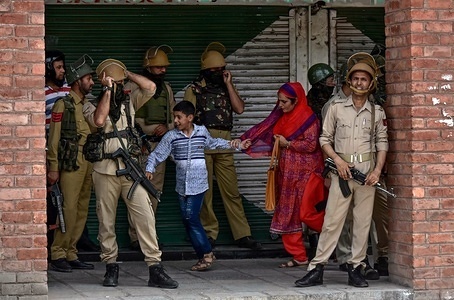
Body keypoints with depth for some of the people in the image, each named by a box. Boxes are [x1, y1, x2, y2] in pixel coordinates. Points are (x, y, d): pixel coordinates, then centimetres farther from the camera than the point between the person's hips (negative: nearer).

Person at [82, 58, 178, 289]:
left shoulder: (129, 100, 14)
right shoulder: (91, 105, 4)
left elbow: (150, 87, 1)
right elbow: (99, 120, -18)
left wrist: (127, 74, 6)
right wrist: (107, 90, -11)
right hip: (105, 171, -2)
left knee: (145, 217, -7)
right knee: (106, 221, 5)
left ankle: (155, 269, -8)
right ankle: (111, 267, 17)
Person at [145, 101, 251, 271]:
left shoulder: (202, 132, 3)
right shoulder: (171, 136, 1)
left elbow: (213, 143, 23)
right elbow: (157, 154, 0)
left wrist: (234, 145, 22)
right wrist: (150, 169, -16)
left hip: (198, 184, -3)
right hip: (182, 185, 3)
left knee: (191, 218, -14)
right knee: (187, 220, 3)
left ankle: (207, 253, -4)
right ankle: (204, 256, 10)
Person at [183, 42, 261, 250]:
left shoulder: (226, 88, 17)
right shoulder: (194, 89, 5)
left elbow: (239, 108, 1)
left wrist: (228, 84, -1)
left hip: (224, 145, 3)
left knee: (231, 191, 0)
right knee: (204, 191, 1)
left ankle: (242, 235, -1)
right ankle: (209, 233, 9)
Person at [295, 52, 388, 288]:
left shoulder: (377, 112, 8)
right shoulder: (336, 108, 5)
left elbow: (382, 143, 9)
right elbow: (325, 139, 7)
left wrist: (377, 170, -3)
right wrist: (338, 160, -7)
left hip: (367, 174, 2)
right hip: (342, 172, -1)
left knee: (363, 222, 3)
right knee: (332, 221, -5)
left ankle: (356, 269, 10)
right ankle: (316, 269, -4)